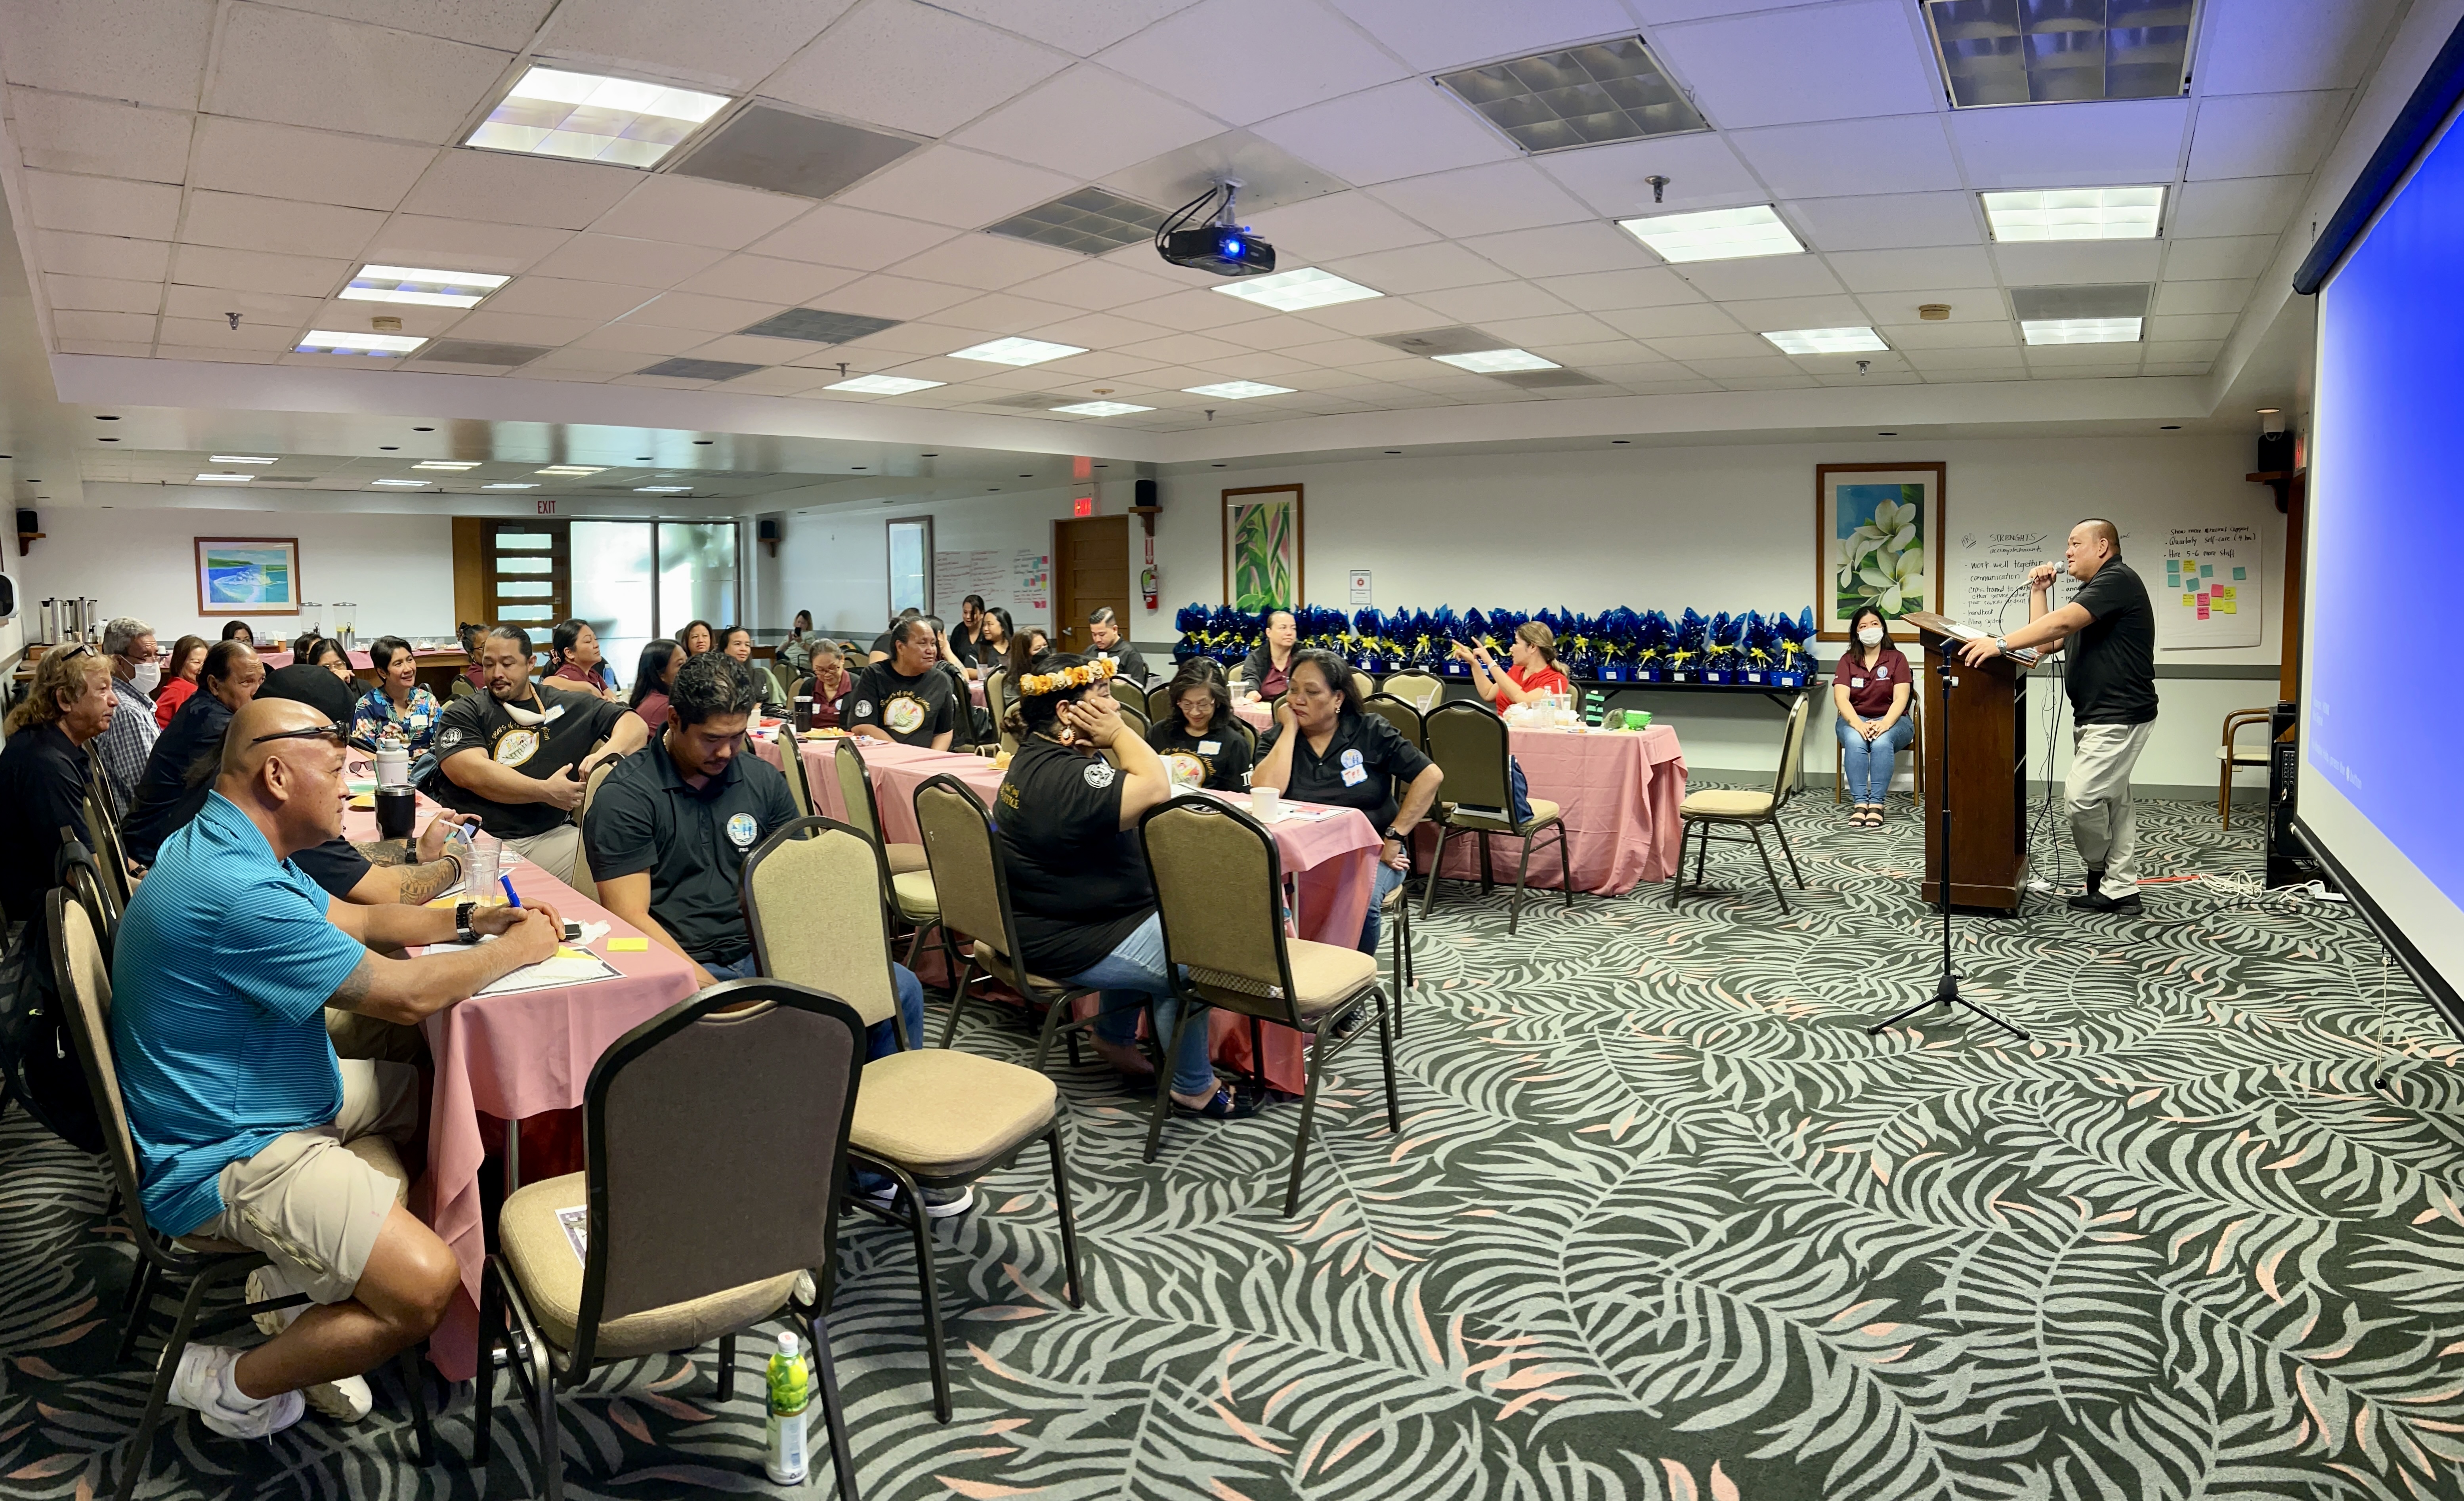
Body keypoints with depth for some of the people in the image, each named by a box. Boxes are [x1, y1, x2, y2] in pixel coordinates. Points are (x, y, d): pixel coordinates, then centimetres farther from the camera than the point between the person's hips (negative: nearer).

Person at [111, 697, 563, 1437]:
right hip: (226, 1155, -11)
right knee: (426, 1290, -21)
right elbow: (407, 994, -25)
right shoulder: (237, 892, -30)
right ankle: (237, 1383, 5)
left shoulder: (233, 846, 4)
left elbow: (355, 919, 16)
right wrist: (519, 949, -10)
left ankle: (305, 1279, 17)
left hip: (270, 1094, 11)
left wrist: (470, 920, 4)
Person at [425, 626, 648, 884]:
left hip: (552, 834, 2)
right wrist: (545, 792, -11)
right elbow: (470, 773, -7)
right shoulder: (464, 713, 9)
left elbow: (636, 725, 14)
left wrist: (605, 755, -7)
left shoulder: (569, 707, 14)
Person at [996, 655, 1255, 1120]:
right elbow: (1155, 789, -36)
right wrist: (1117, 731, -23)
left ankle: (1115, 1038, 36)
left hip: (1042, 919, 12)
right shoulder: (1060, 776, -28)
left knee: (1155, 928, 28)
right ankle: (1194, 1090, 5)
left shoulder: (1038, 757, 8)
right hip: (1063, 945, -12)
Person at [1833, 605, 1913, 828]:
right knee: (1855, 741, -34)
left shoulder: (1897, 659, 2)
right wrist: (1858, 724, -27)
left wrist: (1885, 723, -29)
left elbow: (1900, 699, -9)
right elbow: (1841, 698, -8)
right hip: (1855, 719, 1)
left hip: (1891, 720, -1)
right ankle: (1860, 803, -36)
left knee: (1882, 741, -35)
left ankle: (1877, 803, -35)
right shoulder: (1848, 661, 5)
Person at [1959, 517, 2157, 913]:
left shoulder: (2118, 579, -12)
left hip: (2118, 716, -11)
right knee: (2113, 801, 10)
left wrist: (2001, 643, -29)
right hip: (2097, 716, 11)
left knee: (2083, 797, -10)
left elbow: (2061, 624, -25)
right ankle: (2121, 889, 14)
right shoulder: (2091, 593, 20)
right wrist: (2038, 591, 7)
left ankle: (2098, 869, 12)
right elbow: (2047, 641, 14)